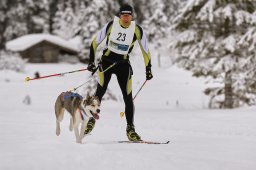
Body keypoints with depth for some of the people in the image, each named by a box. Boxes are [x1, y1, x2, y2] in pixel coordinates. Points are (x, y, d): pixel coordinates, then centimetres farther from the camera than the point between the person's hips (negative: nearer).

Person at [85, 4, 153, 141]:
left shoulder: (137, 30, -9)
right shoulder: (111, 25, -12)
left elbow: (145, 50, 3)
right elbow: (95, 42, -3)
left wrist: (148, 69, 3)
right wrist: (91, 62, -4)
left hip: (123, 64, 1)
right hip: (106, 61, -1)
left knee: (128, 97, -5)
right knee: (100, 91, -17)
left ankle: (130, 128, 5)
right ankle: (92, 119, -2)